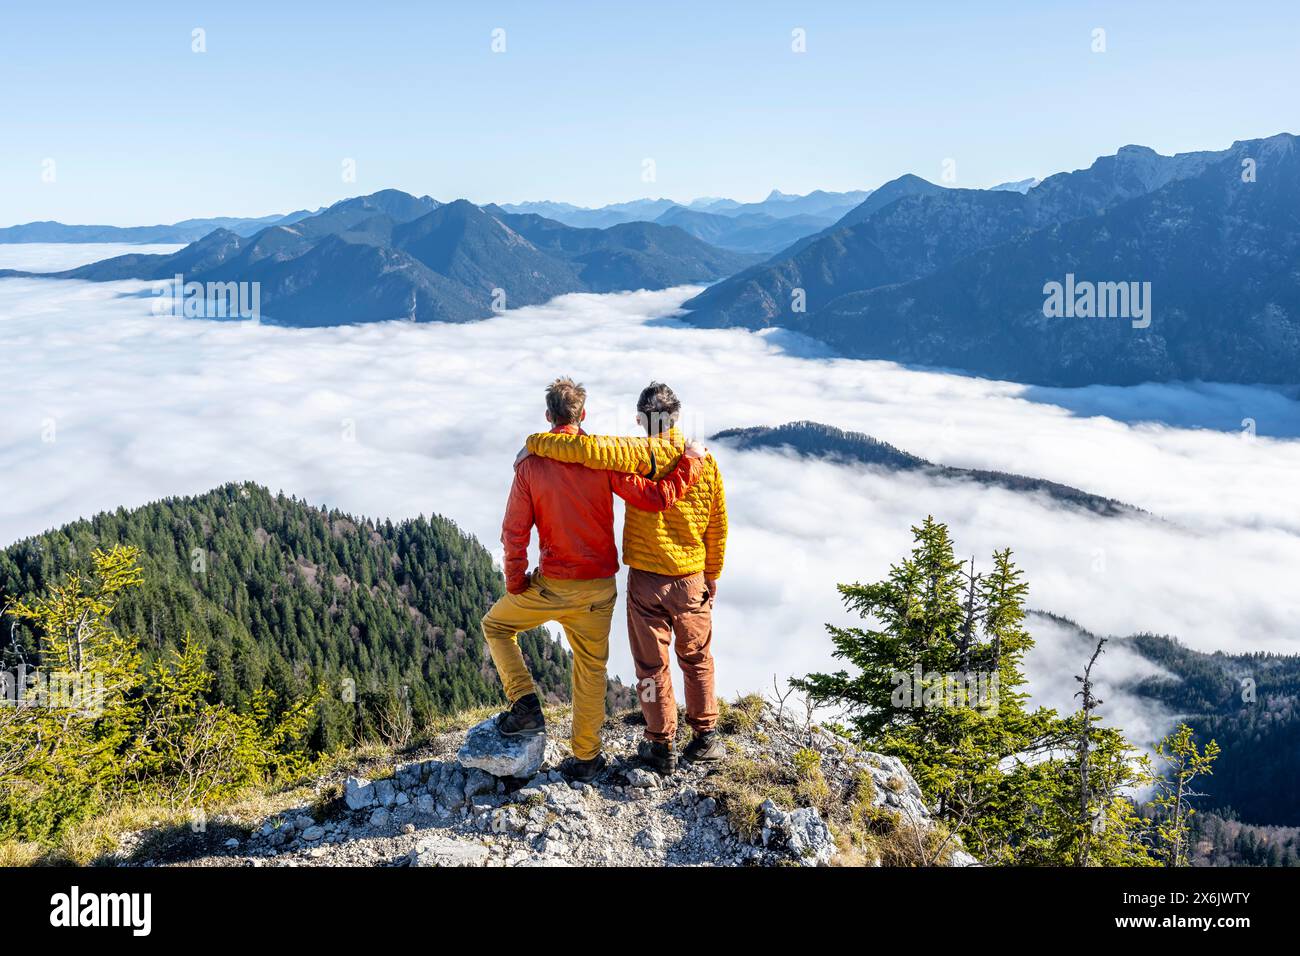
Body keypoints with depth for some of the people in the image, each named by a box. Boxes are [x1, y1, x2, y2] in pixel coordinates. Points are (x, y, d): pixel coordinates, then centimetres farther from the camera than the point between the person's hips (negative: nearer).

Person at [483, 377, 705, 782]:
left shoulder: (531, 464, -9)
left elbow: (515, 532, -9)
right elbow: (654, 498, -13)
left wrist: (515, 584, 5)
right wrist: (691, 461, 0)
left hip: (551, 585, -1)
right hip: (599, 589, 2)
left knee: (496, 624, 23)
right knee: (591, 669, 16)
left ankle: (526, 705, 10)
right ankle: (585, 758, 25)